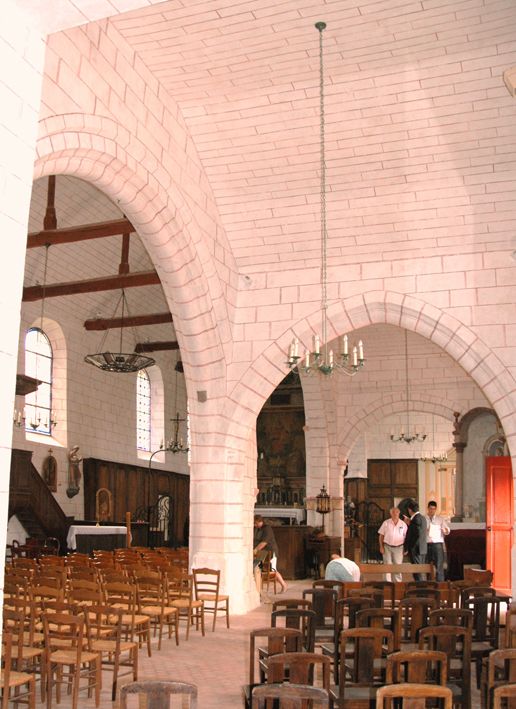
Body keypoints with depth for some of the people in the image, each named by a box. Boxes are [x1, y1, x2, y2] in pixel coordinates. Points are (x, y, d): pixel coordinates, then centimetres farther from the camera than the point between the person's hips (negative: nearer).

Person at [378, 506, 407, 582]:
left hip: (398, 548, 1)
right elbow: (381, 535, 3)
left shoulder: (403, 524, 3)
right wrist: (381, 547, -3)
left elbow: (406, 537, 5)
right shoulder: (386, 523, 1)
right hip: (387, 547, 0)